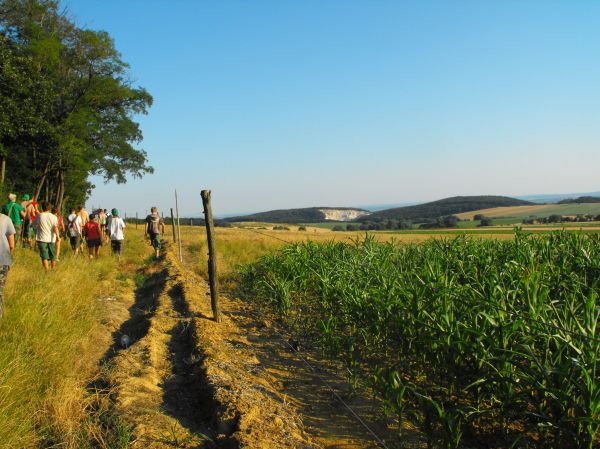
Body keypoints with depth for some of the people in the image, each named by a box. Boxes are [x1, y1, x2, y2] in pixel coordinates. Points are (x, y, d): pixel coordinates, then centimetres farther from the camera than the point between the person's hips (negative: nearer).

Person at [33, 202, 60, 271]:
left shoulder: (39, 216, -3)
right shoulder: (54, 217, -1)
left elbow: (34, 225, 8)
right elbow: (55, 227, -11)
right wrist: (58, 236, -11)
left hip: (42, 239, -2)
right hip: (51, 239, 2)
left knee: (44, 256, -2)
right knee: (52, 256, 13)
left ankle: (46, 270, -8)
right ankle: (53, 270, 20)